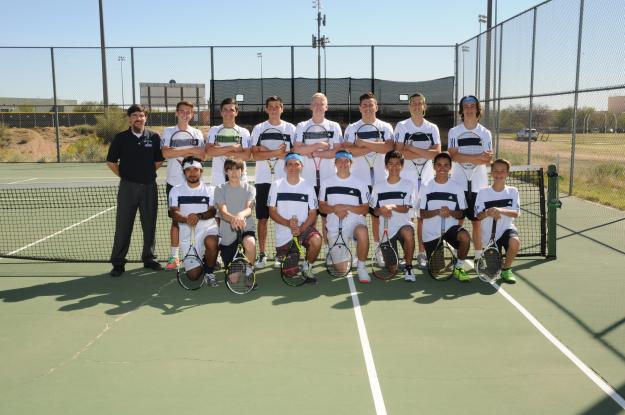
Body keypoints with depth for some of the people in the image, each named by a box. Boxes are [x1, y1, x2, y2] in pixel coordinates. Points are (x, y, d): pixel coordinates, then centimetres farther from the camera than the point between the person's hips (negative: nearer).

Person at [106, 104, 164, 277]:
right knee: (123, 226, 0)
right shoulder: (121, 138, 1)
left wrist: (147, 174, 6)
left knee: (149, 225, 9)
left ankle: (149, 258, 22)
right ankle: (118, 263, 6)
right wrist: (124, 175, 2)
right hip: (127, 187, -1)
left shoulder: (154, 137, 3)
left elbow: (158, 161, 10)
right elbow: (111, 162, 5)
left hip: (149, 186, 2)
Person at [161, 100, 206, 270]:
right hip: (174, 182, -1)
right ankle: (174, 256, 9)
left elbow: (201, 156, -3)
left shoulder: (197, 133, 9)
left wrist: (179, 153, -11)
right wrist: (190, 150, -10)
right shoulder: (168, 131, 5)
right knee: (176, 219, 3)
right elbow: (166, 153, -11)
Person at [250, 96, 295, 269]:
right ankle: (262, 253, 10)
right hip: (263, 180, 0)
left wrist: (268, 153, -8)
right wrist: (277, 152, -15)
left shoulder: (290, 129, 7)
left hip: (284, 180, 0)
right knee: (262, 218, 2)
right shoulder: (259, 129, 6)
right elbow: (255, 155, -4)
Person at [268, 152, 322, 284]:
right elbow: (272, 212, -5)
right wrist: (288, 223, -22)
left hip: (304, 228, 0)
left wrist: (301, 228, -21)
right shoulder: (276, 185, -2)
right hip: (283, 233, 0)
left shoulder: (308, 187, -1)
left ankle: (307, 268, -5)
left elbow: (313, 213, -3)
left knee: (316, 241, -34)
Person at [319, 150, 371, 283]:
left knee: (362, 232, -41)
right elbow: (321, 207, 7)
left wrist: (345, 207, -16)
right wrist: (335, 209, -13)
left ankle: (361, 267, -19)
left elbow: (365, 209, -2)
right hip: (334, 227, 2)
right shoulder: (326, 183, 7)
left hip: (355, 222, -2)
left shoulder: (360, 183, 2)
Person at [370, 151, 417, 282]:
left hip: (403, 224, -2)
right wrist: (381, 210, -16)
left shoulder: (408, 185, -1)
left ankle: (408, 268, -23)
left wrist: (391, 206, -30)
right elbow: (375, 210, 7)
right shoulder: (378, 187, 4)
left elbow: (406, 208, -11)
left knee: (408, 231, -41)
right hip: (386, 230, 2)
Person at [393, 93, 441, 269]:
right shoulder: (401, 126, 1)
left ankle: (422, 253, 13)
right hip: (406, 177, -2)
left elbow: (437, 153, -6)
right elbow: (399, 153, -11)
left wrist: (413, 149, -13)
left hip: (427, 177, 2)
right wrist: (425, 153, -12)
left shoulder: (432, 128, 8)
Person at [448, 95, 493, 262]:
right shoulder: (454, 132, 3)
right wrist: (478, 157, -19)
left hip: (478, 184, 1)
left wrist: (465, 158, -16)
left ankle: (479, 256, 12)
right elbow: (453, 156, -12)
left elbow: (487, 160, -4)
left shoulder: (485, 133, 6)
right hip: (459, 183, -1)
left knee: (477, 221, 4)